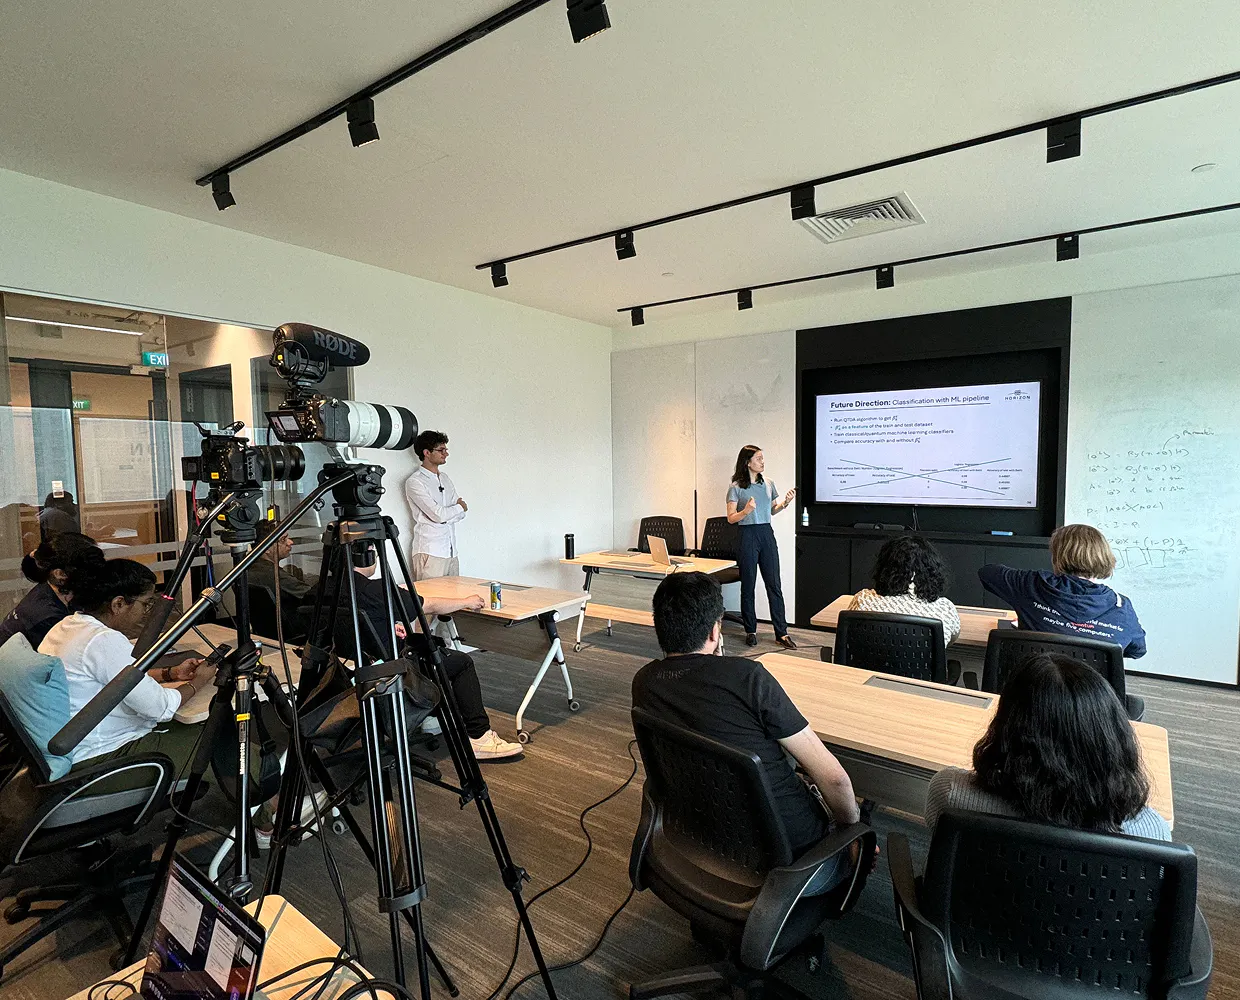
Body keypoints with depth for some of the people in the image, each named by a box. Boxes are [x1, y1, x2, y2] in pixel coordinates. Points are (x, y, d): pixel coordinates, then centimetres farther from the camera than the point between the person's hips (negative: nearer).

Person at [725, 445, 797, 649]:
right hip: (747, 535, -4)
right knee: (748, 586, 5)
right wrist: (746, 511, -23)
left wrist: (785, 502, 2)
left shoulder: (768, 484, 9)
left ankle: (781, 633, 6)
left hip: (767, 534, 4)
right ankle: (750, 631, 17)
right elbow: (730, 518, -5)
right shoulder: (736, 487, -5)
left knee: (774, 584, 2)